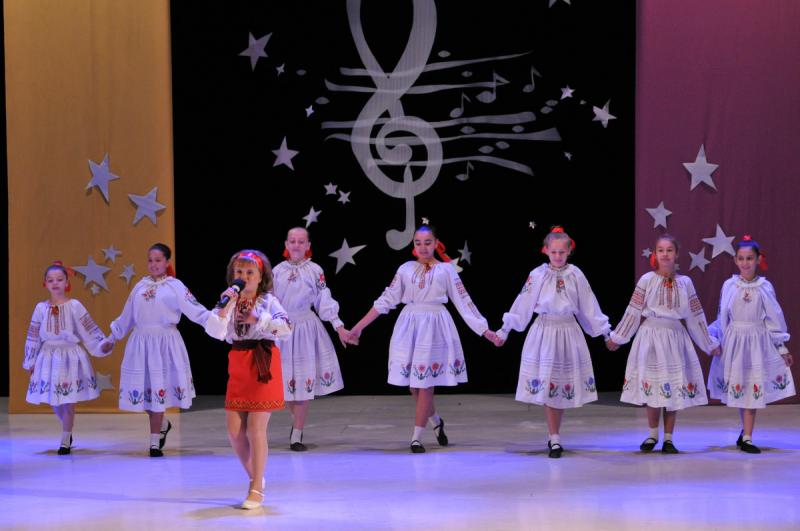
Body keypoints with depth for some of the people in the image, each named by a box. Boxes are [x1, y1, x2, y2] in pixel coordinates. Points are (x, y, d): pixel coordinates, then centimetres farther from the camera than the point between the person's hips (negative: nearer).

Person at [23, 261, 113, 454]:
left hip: (71, 357, -3)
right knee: (54, 402, 9)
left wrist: (103, 344, -17)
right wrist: (31, 362, 8)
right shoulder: (41, 308, 1)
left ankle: (65, 441, 8)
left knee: (68, 402, -2)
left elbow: (90, 330, -4)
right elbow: (33, 337, 6)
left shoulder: (74, 306, -5)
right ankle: (68, 430, 34)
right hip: (49, 357, 3)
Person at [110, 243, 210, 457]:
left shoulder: (175, 286, -2)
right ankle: (163, 424, 32)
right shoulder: (140, 286, 11)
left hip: (165, 342, -4)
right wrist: (114, 335, 29)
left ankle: (155, 441, 7)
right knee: (144, 389, 4)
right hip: (141, 342, 4)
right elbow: (127, 317, 22)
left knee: (158, 390, -3)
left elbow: (194, 309, -12)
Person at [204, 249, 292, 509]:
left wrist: (256, 319, -14)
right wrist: (227, 306, -16)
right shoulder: (228, 302, 8)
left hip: (262, 365, -5)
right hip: (237, 367, 5)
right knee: (234, 429, 3)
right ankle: (254, 477, 24)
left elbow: (286, 327, -17)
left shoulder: (268, 301, -2)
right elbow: (215, 332, -7)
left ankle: (257, 489, 2)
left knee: (255, 428, -7)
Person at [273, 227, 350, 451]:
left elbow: (324, 302, 0)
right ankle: (297, 420, 32)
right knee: (285, 381, 4)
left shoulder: (316, 271, -1)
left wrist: (339, 326, -6)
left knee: (304, 383, -2)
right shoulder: (277, 271, 3)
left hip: (306, 329, -1)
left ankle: (296, 436, 5)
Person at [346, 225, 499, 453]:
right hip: (409, 327, 2)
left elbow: (464, 303, 2)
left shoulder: (446, 269, 2)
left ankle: (417, 437, 3)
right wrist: (359, 327, 4)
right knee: (413, 385, 6)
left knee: (425, 385, -4)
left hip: (434, 328, -2)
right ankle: (436, 422, 31)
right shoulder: (405, 269, 7)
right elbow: (385, 300, 7)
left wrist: (485, 330, -4)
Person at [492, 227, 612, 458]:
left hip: (568, 332, 1)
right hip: (544, 331, -1)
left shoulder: (576, 275, 1)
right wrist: (504, 330, 4)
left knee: (564, 387, 6)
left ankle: (553, 435, 19)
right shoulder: (537, 275, -3)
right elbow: (522, 305, 2)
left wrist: (605, 332, 9)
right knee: (545, 386, -4)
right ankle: (555, 439, 1)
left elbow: (589, 308, 7)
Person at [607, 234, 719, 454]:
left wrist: (709, 344, 12)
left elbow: (695, 316, 9)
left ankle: (668, 439, 14)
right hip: (650, 336, -2)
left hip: (675, 337, 2)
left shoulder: (685, 282, 2)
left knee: (674, 389, 3)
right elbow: (633, 312, 0)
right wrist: (617, 338, 2)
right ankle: (653, 435, 19)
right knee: (651, 387, 2)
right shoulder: (646, 280, -3)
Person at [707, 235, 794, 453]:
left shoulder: (765, 287, -5)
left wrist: (782, 349, 5)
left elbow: (774, 319, 2)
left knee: (752, 391, 1)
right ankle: (746, 431, 28)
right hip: (734, 342, 1)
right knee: (737, 388, 9)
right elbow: (722, 319, 5)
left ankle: (746, 437, 6)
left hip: (757, 342, -1)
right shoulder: (729, 286, -3)